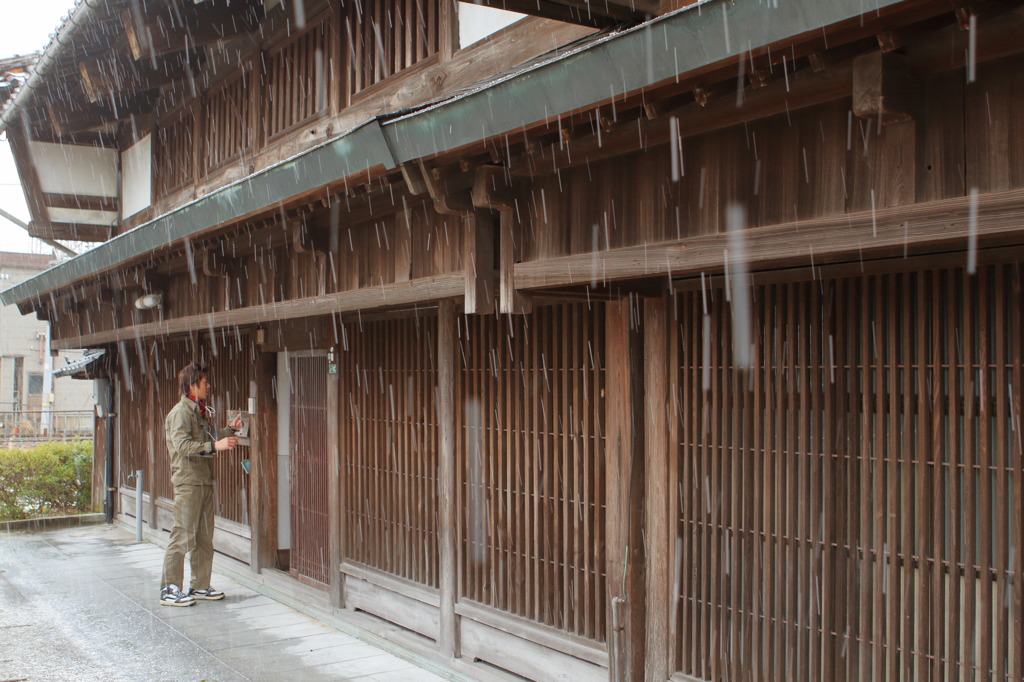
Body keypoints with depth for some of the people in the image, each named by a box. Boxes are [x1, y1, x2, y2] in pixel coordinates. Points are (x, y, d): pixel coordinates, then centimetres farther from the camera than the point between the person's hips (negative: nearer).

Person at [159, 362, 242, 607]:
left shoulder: (201, 411, 17)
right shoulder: (181, 412, -10)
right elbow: (183, 446, -23)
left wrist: (230, 430, 20)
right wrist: (215, 445, -28)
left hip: (205, 481, 9)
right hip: (188, 483, -9)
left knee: (205, 537, 11)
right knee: (183, 536, -7)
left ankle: (200, 586, 19)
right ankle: (170, 589, 0)